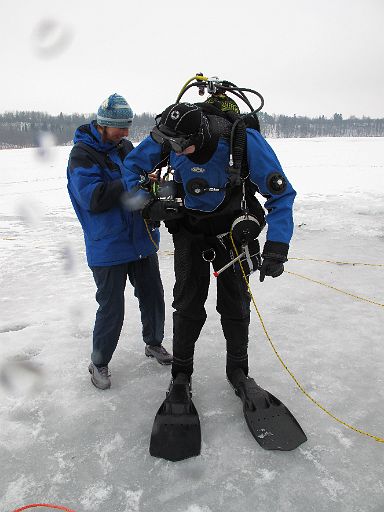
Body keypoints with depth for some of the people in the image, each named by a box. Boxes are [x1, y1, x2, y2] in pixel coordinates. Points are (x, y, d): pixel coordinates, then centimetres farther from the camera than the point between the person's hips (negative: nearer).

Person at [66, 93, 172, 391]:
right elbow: (93, 198, -24)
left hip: (143, 240, 7)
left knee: (153, 297, 17)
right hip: (108, 248, -7)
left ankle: (154, 343, 41)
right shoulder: (82, 153, -11)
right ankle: (99, 363, 25)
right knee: (112, 310, 1)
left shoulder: (126, 147, 10)